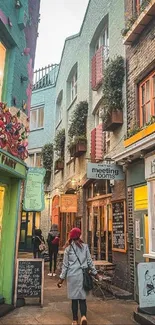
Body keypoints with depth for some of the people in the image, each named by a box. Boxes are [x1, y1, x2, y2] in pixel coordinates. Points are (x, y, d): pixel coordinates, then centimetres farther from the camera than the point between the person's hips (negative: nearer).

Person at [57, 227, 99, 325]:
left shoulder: (68, 248, 0)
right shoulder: (85, 246, 0)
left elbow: (65, 264, 1)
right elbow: (89, 261, 4)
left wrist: (62, 278, 7)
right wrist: (95, 273, 15)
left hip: (72, 275, 0)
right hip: (82, 275, 0)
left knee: (74, 298, 10)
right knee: (82, 297, 7)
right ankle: (84, 316, -13)